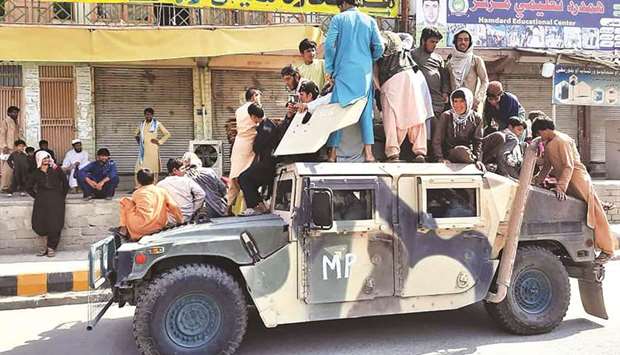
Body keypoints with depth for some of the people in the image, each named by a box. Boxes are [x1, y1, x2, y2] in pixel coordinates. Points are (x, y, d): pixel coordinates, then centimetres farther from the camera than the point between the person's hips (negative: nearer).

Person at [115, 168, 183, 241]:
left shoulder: (137, 193, 4)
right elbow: (174, 207, 3)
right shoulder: (162, 191, 7)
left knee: (125, 201, 14)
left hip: (140, 228, -3)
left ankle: (124, 230, 20)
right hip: (159, 227, 4)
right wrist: (180, 221, 15)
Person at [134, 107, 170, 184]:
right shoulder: (142, 124, 13)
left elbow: (167, 134, 1)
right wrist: (137, 138, 13)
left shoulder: (157, 124, 0)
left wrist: (159, 142, -4)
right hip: (143, 150, 4)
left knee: (153, 169, -3)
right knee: (140, 168, -1)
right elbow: (135, 133, 31)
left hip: (153, 150, -4)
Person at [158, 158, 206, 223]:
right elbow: (200, 194, -6)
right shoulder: (187, 180, -2)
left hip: (170, 221, -1)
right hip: (187, 219, 1)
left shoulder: (160, 185, 0)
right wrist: (193, 210, 1)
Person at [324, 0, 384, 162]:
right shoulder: (370, 21, 10)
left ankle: (332, 153, -2)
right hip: (364, 72, 2)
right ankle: (368, 153, -1)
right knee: (366, 110, 5)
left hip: (343, 71, -2)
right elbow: (379, 47, 4)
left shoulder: (338, 19, 3)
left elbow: (329, 44, -7)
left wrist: (330, 69, 1)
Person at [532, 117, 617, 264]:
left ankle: (608, 250, 4)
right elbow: (547, 166, 18)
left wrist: (561, 187, -30)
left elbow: (568, 166, -23)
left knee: (594, 214, -3)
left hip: (578, 180, -9)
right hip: (566, 182, 9)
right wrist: (537, 180, 8)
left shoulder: (562, 140, -16)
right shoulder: (548, 145, 12)